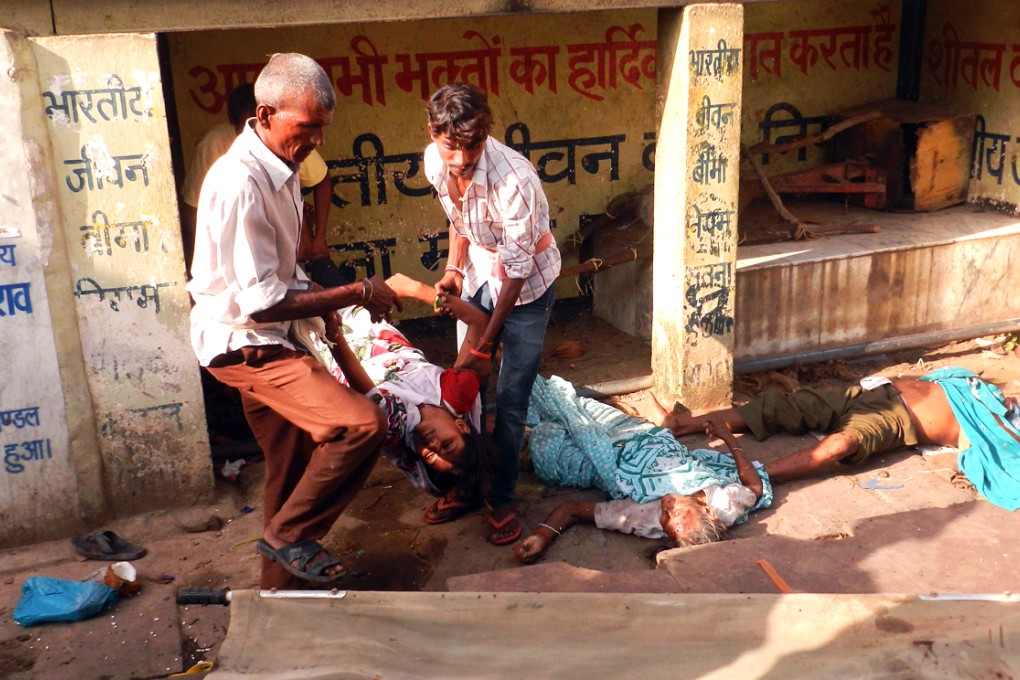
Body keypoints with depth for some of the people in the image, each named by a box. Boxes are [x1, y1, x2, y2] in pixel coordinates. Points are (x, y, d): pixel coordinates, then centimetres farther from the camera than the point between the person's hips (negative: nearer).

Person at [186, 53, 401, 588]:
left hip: (262, 342, 10)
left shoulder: (280, 170, 6)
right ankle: (290, 536, 0)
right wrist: (358, 293, -19)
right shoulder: (238, 183, -25)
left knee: (293, 471, 17)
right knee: (362, 424, -20)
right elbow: (262, 302, -26)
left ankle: (283, 583, 34)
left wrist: (334, 304, 7)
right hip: (242, 344, -10)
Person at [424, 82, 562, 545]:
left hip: (526, 287, -6)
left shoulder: (514, 179, -34)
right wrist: (453, 269, -3)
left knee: (510, 399, -2)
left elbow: (517, 269, -27)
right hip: (477, 279, 6)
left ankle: (501, 500, 15)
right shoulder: (436, 163, -14)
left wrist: (485, 345, -23)